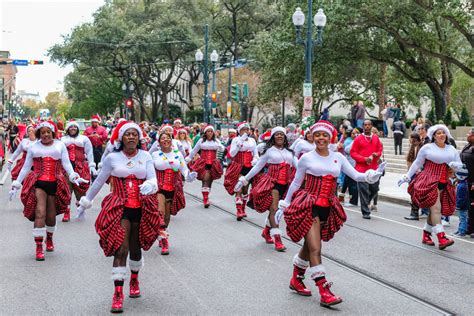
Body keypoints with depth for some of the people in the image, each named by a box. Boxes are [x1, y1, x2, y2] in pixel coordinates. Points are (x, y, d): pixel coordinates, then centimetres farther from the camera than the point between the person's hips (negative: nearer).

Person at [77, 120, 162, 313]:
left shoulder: (145, 157, 3)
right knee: (121, 250, -12)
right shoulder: (112, 158, -1)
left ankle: (134, 280, 43)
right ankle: (118, 294, -12)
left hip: (141, 209, 2)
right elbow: (98, 182, 8)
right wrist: (84, 203, 13)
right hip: (119, 208, -2)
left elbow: (153, 179, -7)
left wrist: (149, 186, -32)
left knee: (135, 248, 16)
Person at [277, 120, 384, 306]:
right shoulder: (307, 158, -2)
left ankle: (296, 280, 35)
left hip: (327, 208, 4)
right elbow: (296, 183, 6)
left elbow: (356, 175, 4)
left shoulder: (338, 157, 7)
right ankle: (324, 292, -14)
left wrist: (373, 175, -15)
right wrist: (284, 205, 8)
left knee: (309, 246, 16)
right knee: (315, 248, -11)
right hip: (308, 206, -4)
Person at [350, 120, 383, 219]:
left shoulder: (376, 138, 9)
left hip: (374, 168, 4)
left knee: (375, 189, 7)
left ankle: (365, 203, 34)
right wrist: (364, 159, -15)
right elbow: (353, 153, -4)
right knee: (364, 190, -4)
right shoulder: (358, 139, -3)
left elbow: (380, 149, 17)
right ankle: (365, 212, 3)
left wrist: (377, 154, -7)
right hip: (362, 169, -4)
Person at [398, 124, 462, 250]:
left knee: (434, 210, 8)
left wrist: (454, 165, -9)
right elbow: (417, 163, 8)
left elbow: (459, 164, 15)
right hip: (429, 182, -5)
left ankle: (426, 235, 23)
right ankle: (441, 238, -23)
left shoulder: (451, 149, 13)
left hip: (444, 184, 5)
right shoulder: (427, 148, 1)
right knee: (435, 207, -15)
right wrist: (407, 177, 7)